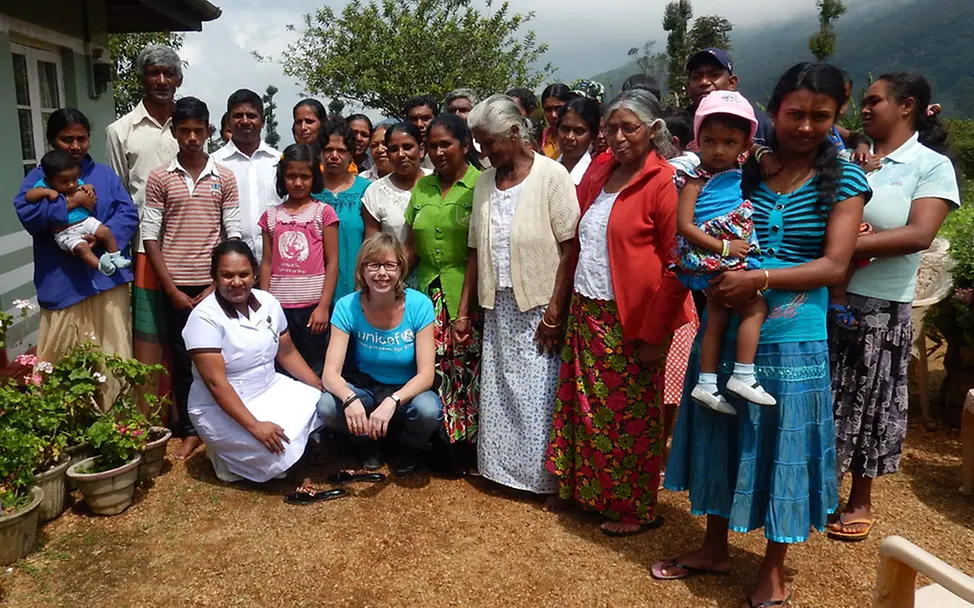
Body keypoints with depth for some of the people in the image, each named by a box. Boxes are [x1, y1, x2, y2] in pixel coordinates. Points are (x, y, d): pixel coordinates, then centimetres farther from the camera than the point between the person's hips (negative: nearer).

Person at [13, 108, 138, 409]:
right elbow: (27, 214, -11)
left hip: (107, 279, 1)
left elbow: (129, 214, 0)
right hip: (63, 285, -1)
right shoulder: (38, 177, 7)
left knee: (113, 358, 6)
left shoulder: (104, 174, 11)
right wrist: (73, 201, -15)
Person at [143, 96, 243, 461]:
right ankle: (189, 430, 19)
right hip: (176, 285, 1)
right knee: (182, 358, 7)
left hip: (214, 284, 0)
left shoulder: (224, 178, 4)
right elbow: (150, 237, 1)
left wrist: (218, 285, -6)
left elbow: (233, 235, 2)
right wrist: (172, 289, -6)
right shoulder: (159, 179, 3)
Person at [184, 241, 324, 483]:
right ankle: (229, 455, 5)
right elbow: (216, 382, -24)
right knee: (280, 450, -25)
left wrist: (323, 389, 0)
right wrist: (255, 426, -31)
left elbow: (287, 354, 9)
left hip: (269, 390, 6)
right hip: (220, 409, -6)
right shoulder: (204, 317, -20)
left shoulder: (268, 302, -1)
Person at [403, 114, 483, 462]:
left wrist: (467, 310, -12)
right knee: (432, 372, 4)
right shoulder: (422, 188, 13)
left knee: (466, 372, -1)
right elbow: (410, 249, 16)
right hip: (428, 297, 5)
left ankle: (467, 452, 15)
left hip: (467, 298, -4)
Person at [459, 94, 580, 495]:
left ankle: (541, 475, 18)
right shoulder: (485, 182, 10)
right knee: (496, 392, 11)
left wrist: (554, 313, -15)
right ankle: (501, 467, 27)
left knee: (536, 395, 1)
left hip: (539, 306, -5)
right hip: (498, 306, 6)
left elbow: (570, 248, -12)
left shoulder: (551, 175, -8)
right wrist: (463, 311, 9)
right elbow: (476, 251, 12)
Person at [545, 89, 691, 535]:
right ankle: (581, 488, 33)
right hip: (586, 313, 6)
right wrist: (567, 304, 10)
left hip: (629, 322, -6)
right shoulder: (598, 174, 10)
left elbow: (678, 266, -14)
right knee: (583, 406, 14)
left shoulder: (663, 184, -11)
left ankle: (637, 509, 23)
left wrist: (654, 333, -14)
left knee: (630, 416, 5)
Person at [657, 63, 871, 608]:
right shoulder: (740, 167, 3)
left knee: (782, 445, 8)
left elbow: (834, 265, -10)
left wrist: (760, 279, -21)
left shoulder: (844, 180, -3)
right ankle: (716, 548, 35)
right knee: (722, 436, 14)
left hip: (793, 339, -2)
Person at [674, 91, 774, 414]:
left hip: (733, 260, 7)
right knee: (756, 306, -9)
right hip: (710, 258, -7)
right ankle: (743, 376, -4)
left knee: (717, 320, 10)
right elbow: (684, 226, -16)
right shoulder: (695, 179, -9)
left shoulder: (744, 174, 10)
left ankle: (706, 383, 17)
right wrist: (723, 247, -19)